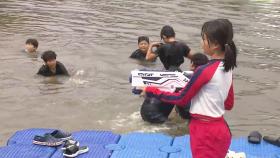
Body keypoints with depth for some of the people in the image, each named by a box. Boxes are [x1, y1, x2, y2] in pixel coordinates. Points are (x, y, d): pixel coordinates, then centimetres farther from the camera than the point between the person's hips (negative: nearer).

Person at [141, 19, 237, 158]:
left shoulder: (204, 71, -21)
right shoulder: (227, 68, 3)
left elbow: (181, 99, -12)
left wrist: (151, 91, -4)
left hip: (205, 132, -8)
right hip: (219, 129, 8)